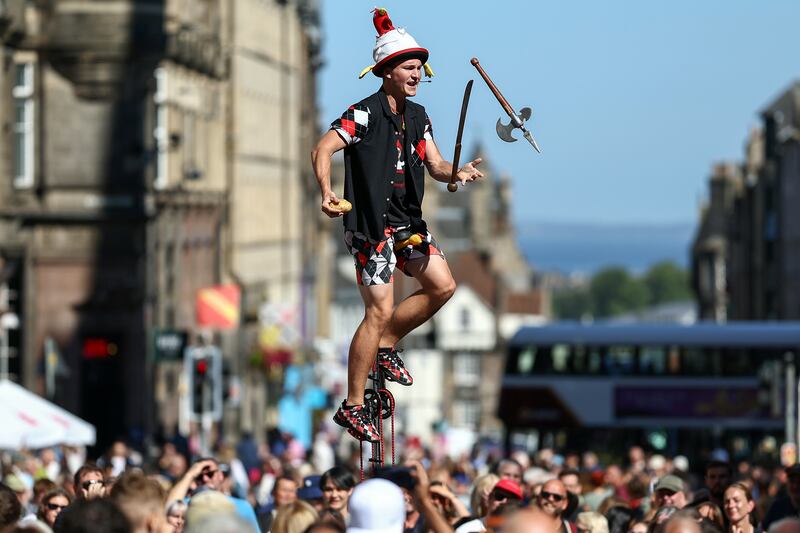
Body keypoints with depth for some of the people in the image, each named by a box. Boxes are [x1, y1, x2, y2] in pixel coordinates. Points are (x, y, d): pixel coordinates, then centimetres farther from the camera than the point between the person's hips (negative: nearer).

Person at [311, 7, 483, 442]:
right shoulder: (365, 114, -13)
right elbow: (322, 149, -22)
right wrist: (327, 192, -38)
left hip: (407, 221, 8)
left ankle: (385, 347, 20)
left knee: (443, 286, 1)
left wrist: (457, 173, -12)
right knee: (380, 310, -12)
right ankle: (352, 407, -6)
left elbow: (435, 165, 11)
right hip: (371, 223, -8)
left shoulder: (418, 117, 11)